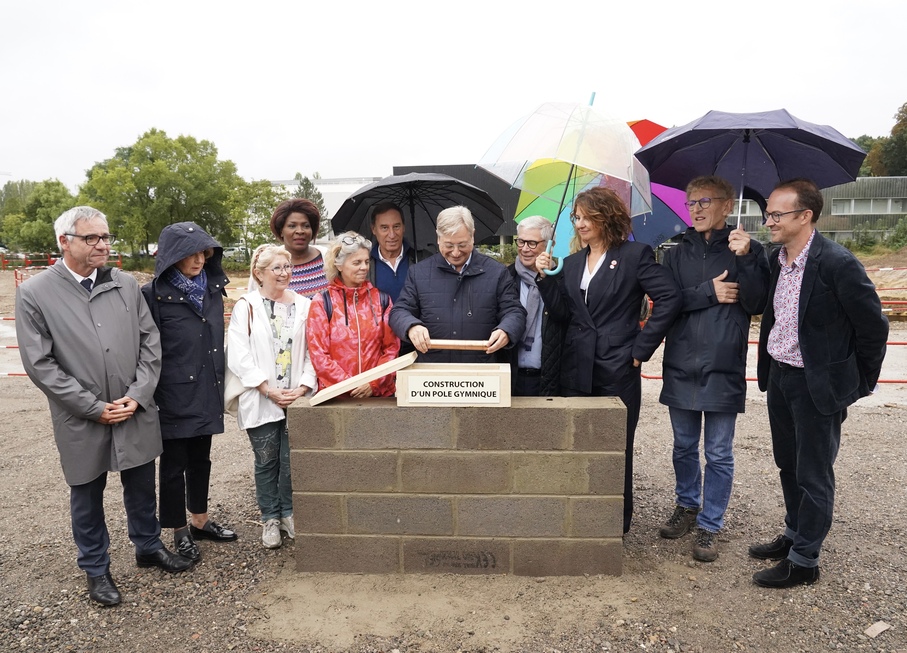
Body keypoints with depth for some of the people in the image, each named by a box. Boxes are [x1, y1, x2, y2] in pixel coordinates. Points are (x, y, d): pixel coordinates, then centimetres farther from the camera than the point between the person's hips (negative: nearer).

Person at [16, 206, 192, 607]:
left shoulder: (126, 285, 0)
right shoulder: (34, 294, -8)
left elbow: (150, 344, 2)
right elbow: (39, 364, -10)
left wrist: (138, 396, -8)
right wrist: (95, 408, -13)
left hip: (136, 414, 3)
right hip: (82, 422, -2)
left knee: (141, 488, 18)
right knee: (87, 498, 15)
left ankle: (148, 547, 40)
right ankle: (96, 570, 35)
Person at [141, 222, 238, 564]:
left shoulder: (212, 288, 5)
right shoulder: (153, 295, -12)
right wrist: (150, 395, -11)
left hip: (206, 391, 6)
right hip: (173, 395, -5)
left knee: (200, 459, 18)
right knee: (174, 464, 9)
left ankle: (200, 520, 34)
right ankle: (179, 531, 24)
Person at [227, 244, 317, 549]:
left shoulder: (302, 305, 5)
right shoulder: (246, 307, -3)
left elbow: (311, 351, 4)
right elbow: (238, 357, -8)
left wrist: (303, 387, -8)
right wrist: (268, 389, -12)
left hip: (296, 399, 2)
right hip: (261, 400, -2)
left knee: (291, 461, 8)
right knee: (267, 461, 10)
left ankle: (288, 513, 27)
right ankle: (270, 518, 25)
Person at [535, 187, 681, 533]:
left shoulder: (635, 255, -5)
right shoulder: (572, 263, 13)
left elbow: (669, 298, -12)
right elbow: (562, 312, 6)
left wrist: (641, 347, -13)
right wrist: (545, 277, -5)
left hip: (617, 368, -5)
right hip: (577, 370, 6)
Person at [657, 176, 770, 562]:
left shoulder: (746, 250, 1)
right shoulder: (677, 254, 10)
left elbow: (757, 304, -9)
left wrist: (745, 259, -20)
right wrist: (709, 292, -11)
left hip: (723, 369, -3)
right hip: (680, 366, 3)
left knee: (718, 453, 5)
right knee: (684, 446, 16)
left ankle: (710, 525, 18)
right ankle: (687, 506, 35)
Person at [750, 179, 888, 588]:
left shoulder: (837, 263, -20)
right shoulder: (778, 260, 3)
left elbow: (873, 326, -12)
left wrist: (858, 384, -4)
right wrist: (769, 370, 13)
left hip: (816, 385, -7)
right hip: (778, 376, 7)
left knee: (814, 475, 7)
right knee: (788, 466, 20)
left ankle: (804, 561, 20)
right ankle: (794, 536, 39)